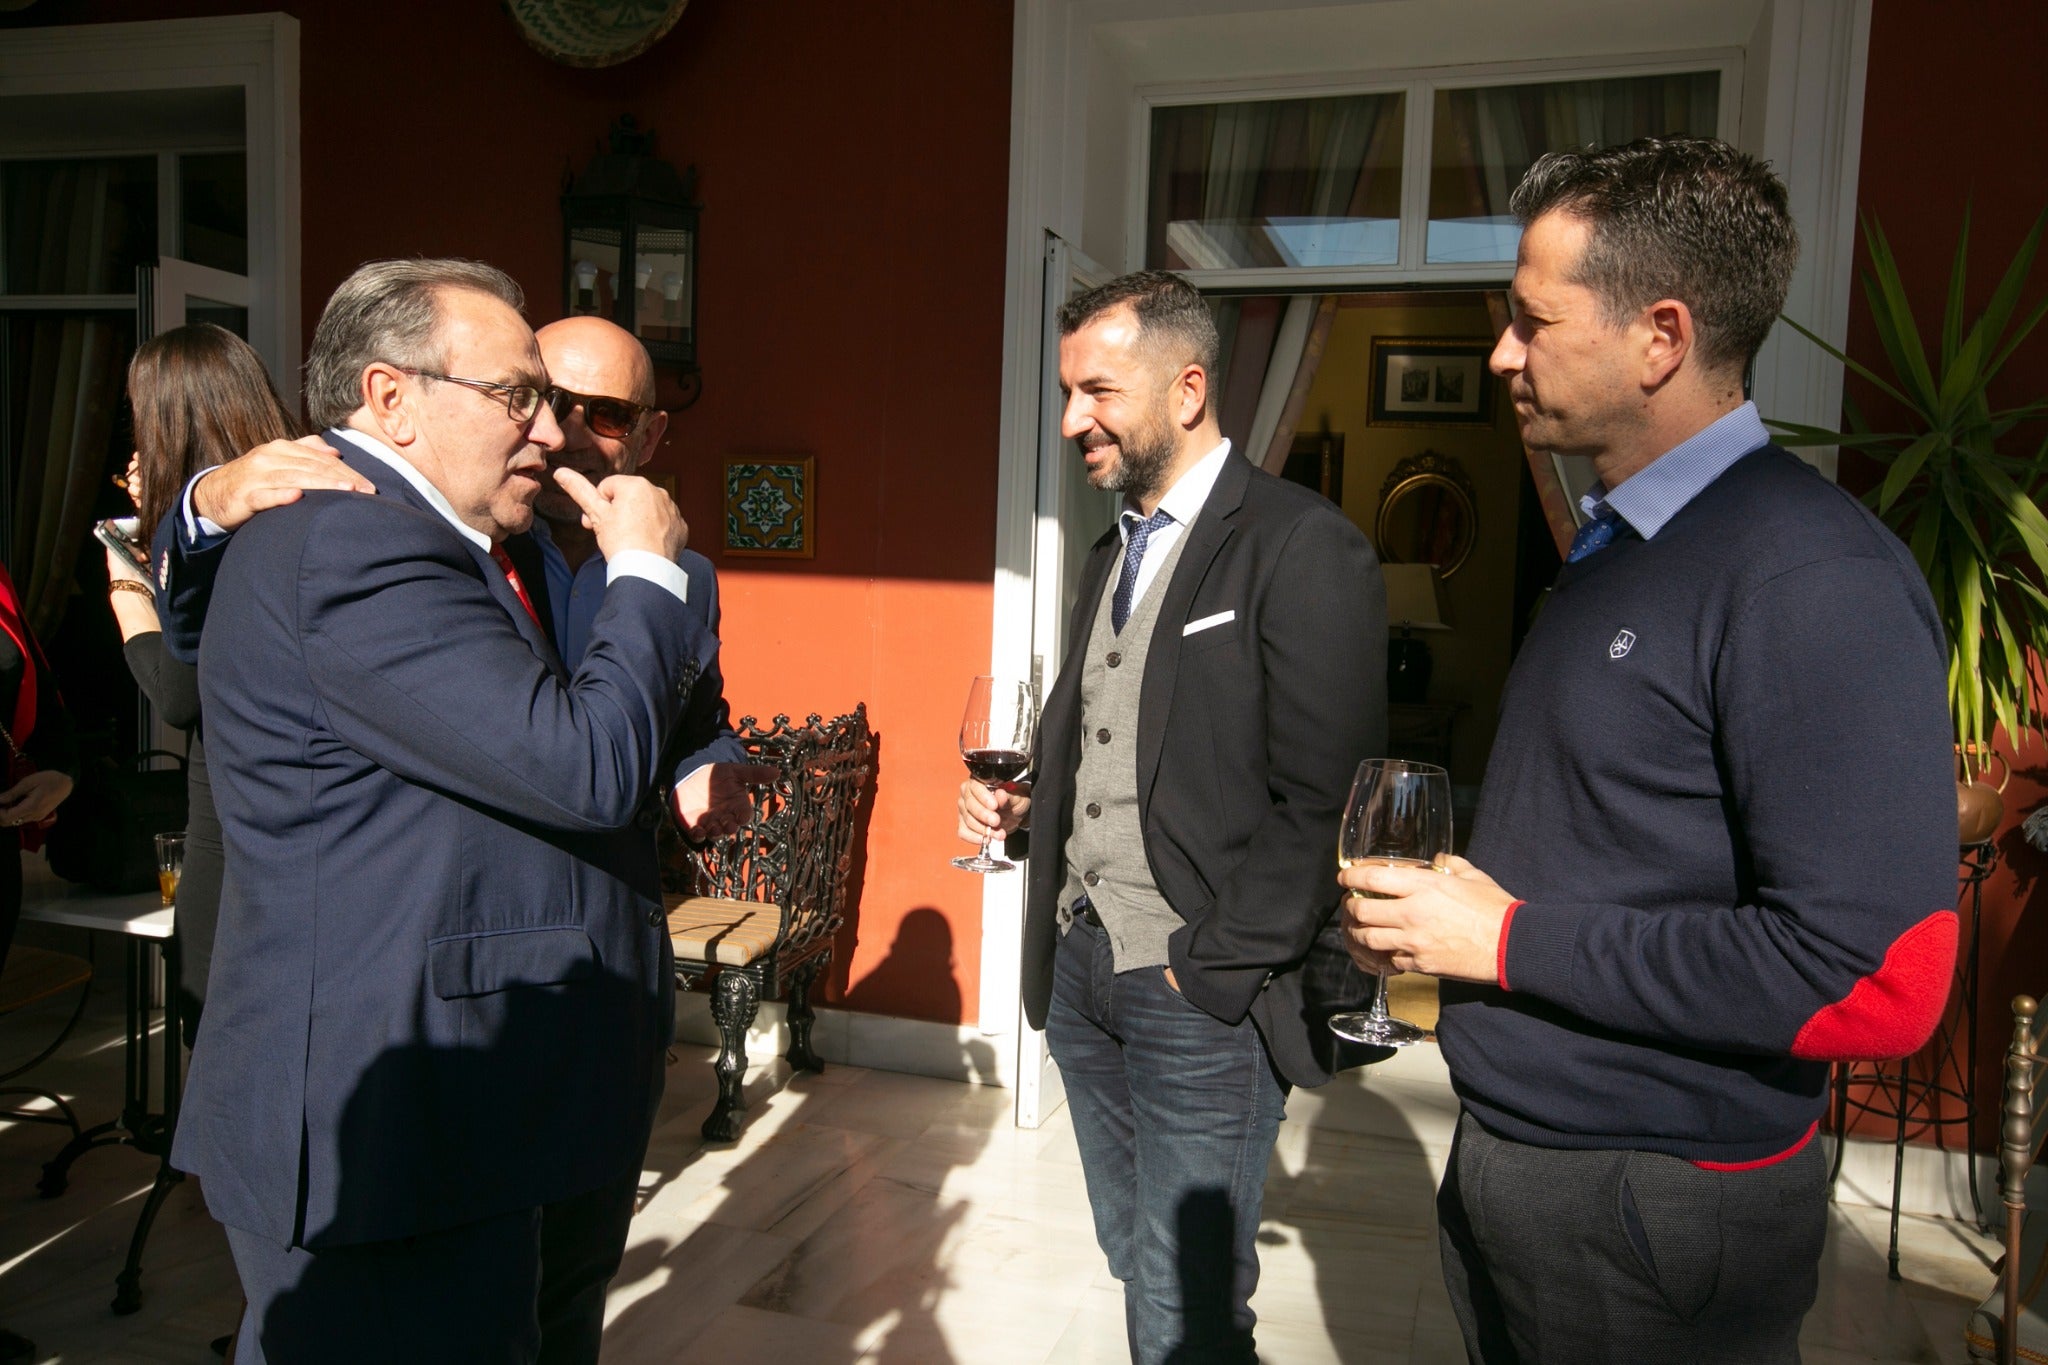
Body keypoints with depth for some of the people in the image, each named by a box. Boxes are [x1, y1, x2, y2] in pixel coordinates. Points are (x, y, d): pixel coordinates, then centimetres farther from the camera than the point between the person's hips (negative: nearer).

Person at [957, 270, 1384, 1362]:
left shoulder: (1303, 549, -12)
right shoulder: (1112, 553, 14)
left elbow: (1322, 800, -17)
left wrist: (1209, 968, -16)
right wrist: (1023, 799, 2)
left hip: (1203, 993, -7)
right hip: (1078, 966, 8)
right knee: (1137, 1271, 19)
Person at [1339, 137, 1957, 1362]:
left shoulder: (1816, 579, -22)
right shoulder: (1613, 545, 8)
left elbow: (1878, 979, -27)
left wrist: (1509, 938, -22)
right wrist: (1444, 905, 1)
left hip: (1656, 1210, -8)